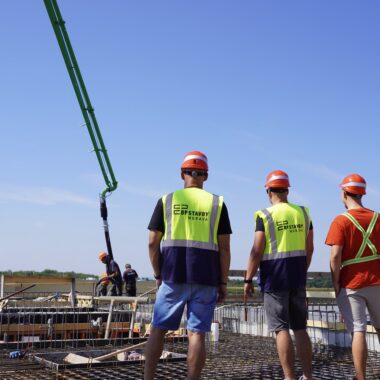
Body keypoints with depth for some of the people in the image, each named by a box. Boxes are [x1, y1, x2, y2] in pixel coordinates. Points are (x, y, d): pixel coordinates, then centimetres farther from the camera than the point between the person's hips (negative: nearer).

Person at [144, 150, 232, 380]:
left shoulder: (167, 200, 5)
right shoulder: (217, 203, 5)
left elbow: (153, 243, 1)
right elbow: (224, 248, 1)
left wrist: (158, 274, 12)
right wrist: (223, 282, 7)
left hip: (173, 276, 0)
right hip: (206, 279, 0)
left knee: (158, 330, 9)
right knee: (197, 334, 2)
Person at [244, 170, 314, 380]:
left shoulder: (265, 215, -8)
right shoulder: (303, 213, 7)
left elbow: (257, 251, -12)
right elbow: (309, 249, 10)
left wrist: (248, 279, -5)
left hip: (274, 278, -4)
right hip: (297, 277, 5)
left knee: (281, 329, -1)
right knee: (300, 328, 11)